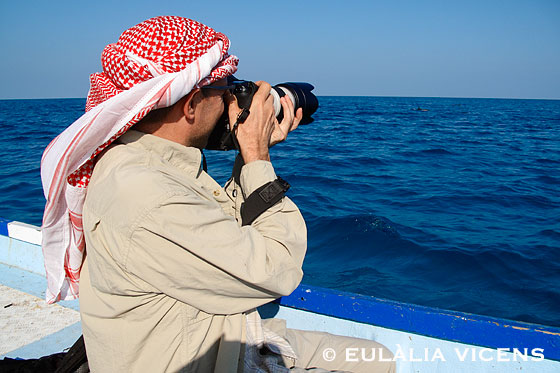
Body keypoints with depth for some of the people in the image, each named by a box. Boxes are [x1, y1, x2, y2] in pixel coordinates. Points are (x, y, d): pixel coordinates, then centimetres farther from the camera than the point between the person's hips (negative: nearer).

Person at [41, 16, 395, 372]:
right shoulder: (146, 200, -31)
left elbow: (227, 232, 10)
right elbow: (277, 271, -25)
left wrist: (255, 155, 1)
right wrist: (258, 155, -17)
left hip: (227, 343, 9)